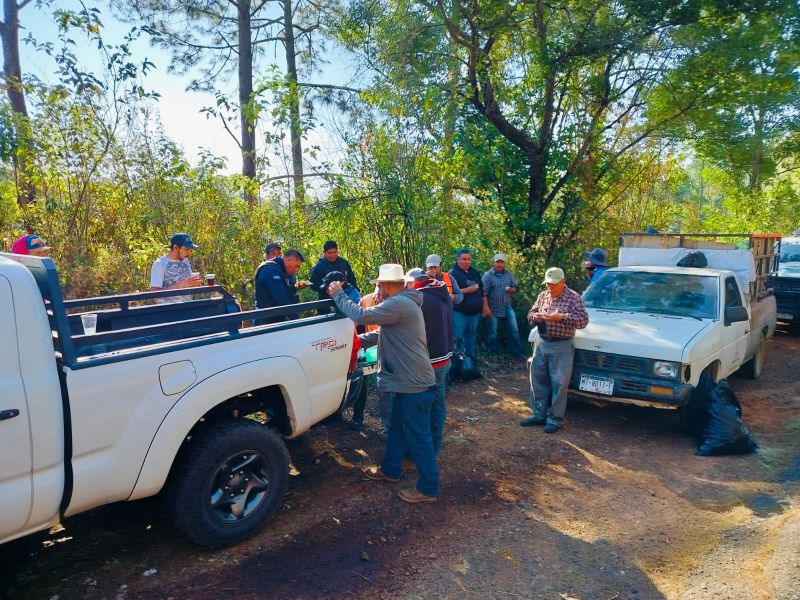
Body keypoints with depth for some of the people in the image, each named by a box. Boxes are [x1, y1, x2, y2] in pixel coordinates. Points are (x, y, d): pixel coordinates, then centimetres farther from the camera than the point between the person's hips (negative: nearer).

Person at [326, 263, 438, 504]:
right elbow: (382, 332, 19)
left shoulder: (398, 304, -22)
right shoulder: (403, 302, 13)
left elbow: (361, 316, -25)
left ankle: (428, 488, 13)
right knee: (398, 428, 23)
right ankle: (390, 469, 40)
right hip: (407, 379, 11)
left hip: (413, 383, -11)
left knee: (418, 436, 1)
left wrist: (338, 295, -11)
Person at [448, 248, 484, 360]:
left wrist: (484, 307, 18)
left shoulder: (474, 272, 13)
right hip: (460, 312, -7)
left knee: (472, 336, 17)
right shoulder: (453, 273, -9)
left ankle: (472, 358, 28)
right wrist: (466, 290, -22)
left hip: (474, 312, 7)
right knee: (457, 338, -7)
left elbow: (481, 290, 21)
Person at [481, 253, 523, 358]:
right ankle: (493, 354, 23)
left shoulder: (509, 274, 5)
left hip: (507, 308, 4)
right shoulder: (488, 275, -9)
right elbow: (484, 293, -14)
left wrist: (510, 289, -13)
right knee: (493, 333, 8)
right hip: (493, 309, -4)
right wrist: (486, 308, -20)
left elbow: (515, 289, 11)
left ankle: (518, 353, 15)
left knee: (514, 331, 5)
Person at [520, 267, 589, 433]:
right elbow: (530, 315, 14)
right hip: (542, 344, 6)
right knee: (538, 379, 10)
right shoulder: (543, 296, 10)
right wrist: (535, 316, -10)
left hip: (561, 346, -5)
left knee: (559, 383, -1)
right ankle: (539, 414, 22)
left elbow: (583, 320, -12)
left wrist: (562, 317, -23)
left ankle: (555, 419, 9)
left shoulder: (573, 298, -5)